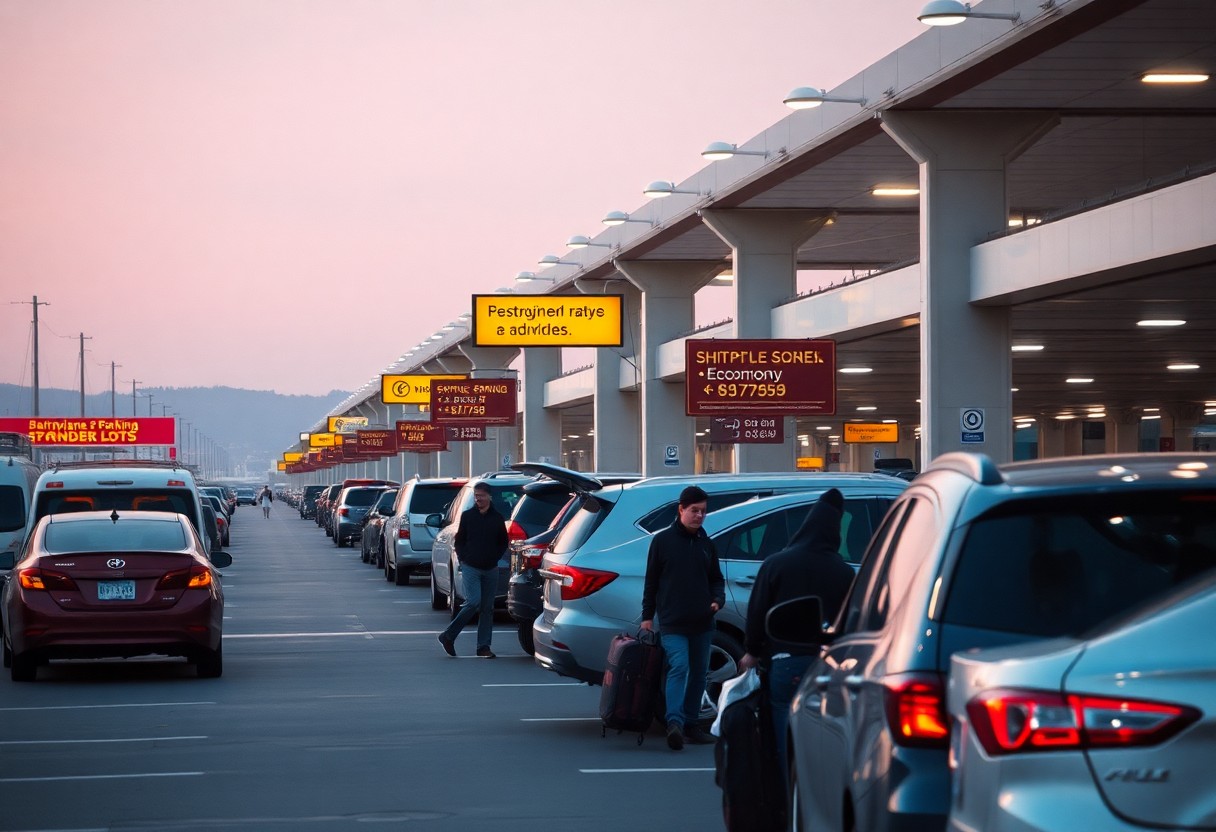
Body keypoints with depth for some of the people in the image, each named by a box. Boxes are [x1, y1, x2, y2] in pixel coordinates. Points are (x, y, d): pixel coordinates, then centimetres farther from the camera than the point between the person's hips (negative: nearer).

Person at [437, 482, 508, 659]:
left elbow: (503, 543, 16)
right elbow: (458, 541, 7)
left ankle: (483, 646, 9)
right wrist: (463, 559, -3)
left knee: (487, 608, 4)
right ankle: (448, 636, -4)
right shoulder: (467, 516, 2)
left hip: (490, 569, 3)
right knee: (473, 602, -17)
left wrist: (494, 558, 4)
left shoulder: (497, 518, 7)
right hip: (471, 568, -3)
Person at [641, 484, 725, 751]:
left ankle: (691, 723, 20)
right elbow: (651, 581, 3)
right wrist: (647, 616, 0)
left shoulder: (706, 544, 13)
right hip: (672, 622, -5)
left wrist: (718, 599, -1)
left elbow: (716, 579, 20)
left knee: (698, 673, 10)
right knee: (679, 666, -20)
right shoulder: (663, 541, 1)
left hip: (702, 622, 6)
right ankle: (675, 721, -29)